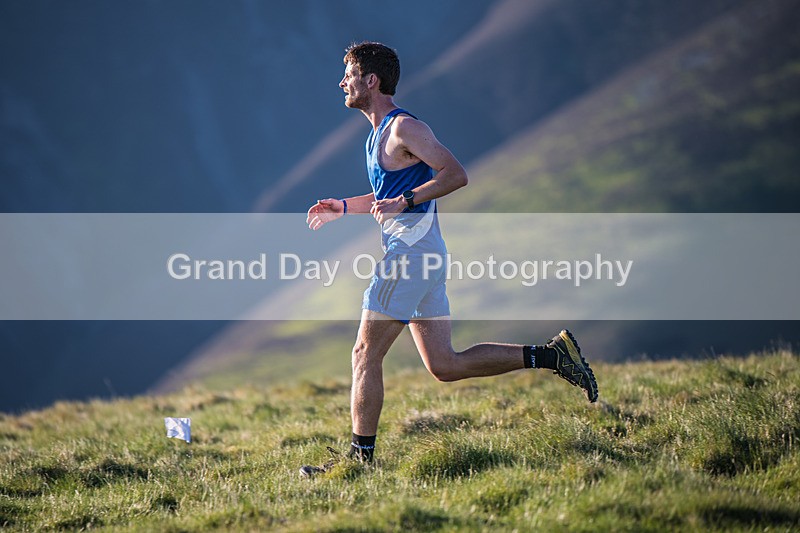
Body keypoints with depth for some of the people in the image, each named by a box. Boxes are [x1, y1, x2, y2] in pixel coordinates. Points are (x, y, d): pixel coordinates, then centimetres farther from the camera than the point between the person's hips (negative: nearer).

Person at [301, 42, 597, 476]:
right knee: (445, 366, 8)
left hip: (413, 253, -10)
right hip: (419, 257, 10)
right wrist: (343, 207, 22)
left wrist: (404, 202, -23)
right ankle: (550, 354, 9)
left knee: (366, 355, -7)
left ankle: (361, 455, -4)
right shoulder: (379, 132, 19)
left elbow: (456, 175, -17)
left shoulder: (404, 128, -10)